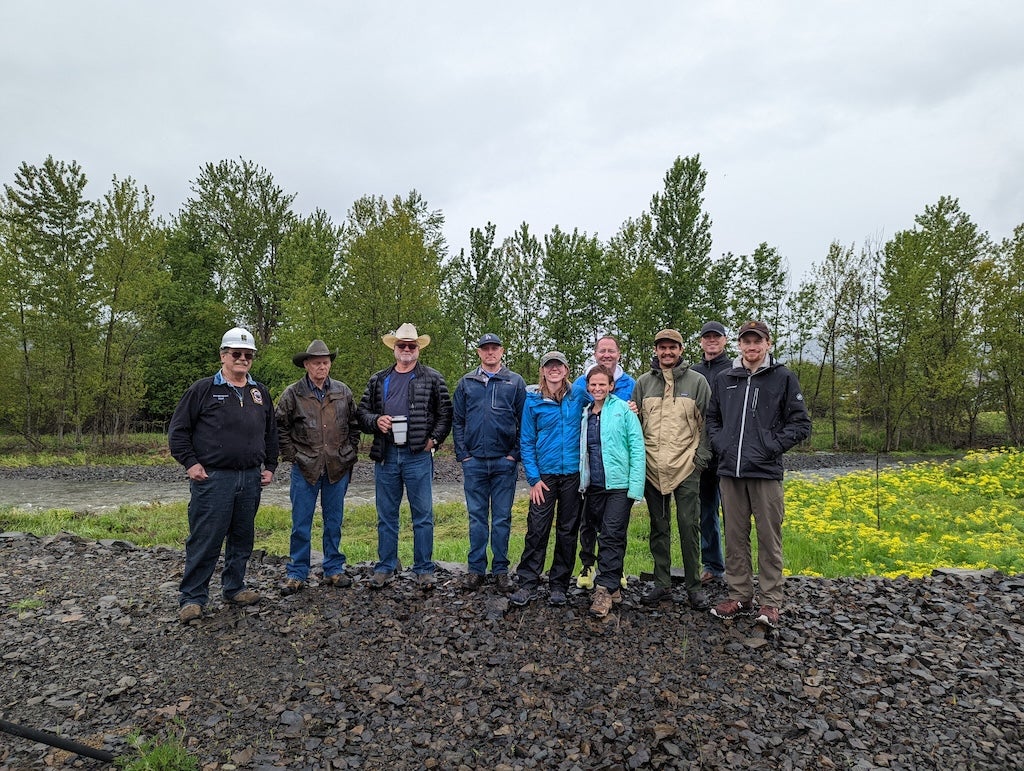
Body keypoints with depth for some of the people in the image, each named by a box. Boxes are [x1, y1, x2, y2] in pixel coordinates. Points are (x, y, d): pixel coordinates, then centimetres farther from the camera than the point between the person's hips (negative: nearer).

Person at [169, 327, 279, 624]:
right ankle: (192, 598, 11)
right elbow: (178, 430, 0)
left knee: (242, 539, 13)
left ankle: (234, 587, 28)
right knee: (204, 541, -1)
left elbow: (271, 434, 21)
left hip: (251, 479, 5)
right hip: (212, 478, -5)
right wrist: (190, 463, -8)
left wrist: (270, 466, 14)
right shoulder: (203, 390, -1)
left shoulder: (260, 393, 13)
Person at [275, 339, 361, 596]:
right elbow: (280, 427, 3)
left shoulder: (343, 392, 6)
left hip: (338, 468, 3)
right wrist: (291, 456, -3)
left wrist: (351, 455, 8)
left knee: (334, 521, 11)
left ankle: (334, 570, 23)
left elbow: (354, 425, 14)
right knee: (301, 524, 4)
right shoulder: (293, 394, -2)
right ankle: (296, 574, 15)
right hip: (305, 469, -2)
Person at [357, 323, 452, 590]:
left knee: (423, 516, 3)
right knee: (386, 516, 11)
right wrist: (375, 421, -6)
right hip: (385, 456, 3)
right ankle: (385, 568, 23)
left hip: (419, 455, -3)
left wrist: (434, 440, -7)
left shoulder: (432, 379, 4)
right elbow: (362, 411, 14)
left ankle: (424, 569, 14)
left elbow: (445, 414, 3)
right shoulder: (378, 380, 13)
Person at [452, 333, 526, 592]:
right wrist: (462, 454, -1)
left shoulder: (515, 382, 5)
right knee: (477, 517, 8)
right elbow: (457, 420, 8)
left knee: (502, 518, 6)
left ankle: (501, 570, 16)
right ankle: (476, 568, 18)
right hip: (474, 462, 1)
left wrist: (515, 454, -6)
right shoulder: (466, 383, 9)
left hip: (505, 462, -1)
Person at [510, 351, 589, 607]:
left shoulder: (578, 395, 3)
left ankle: (559, 585, 19)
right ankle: (527, 584, 7)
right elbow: (526, 442, 0)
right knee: (537, 529, -3)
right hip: (544, 474, -1)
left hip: (574, 473, 1)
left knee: (568, 531, 8)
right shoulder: (533, 401, 0)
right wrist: (533, 478, -7)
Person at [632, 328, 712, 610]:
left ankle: (694, 586, 12)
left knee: (689, 526, -1)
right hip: (653, 467, 3)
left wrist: (701, 457, -5)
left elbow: (708, 423, 2)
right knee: (659, 527, 10)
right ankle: (662, 584, 20)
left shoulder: (697, 381, 2)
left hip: (686, 467, -2)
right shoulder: (644, 382, 8)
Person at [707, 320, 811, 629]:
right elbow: (712, 418, 21)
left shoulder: (783, 378, 2)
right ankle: (740, 597, 21)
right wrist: (720, 444, 4)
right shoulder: (724, 380, 12)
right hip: (730, 472, 4)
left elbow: (801, 424, 2)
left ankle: (771, 601, 14)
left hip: (766, 472, -3)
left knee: (769, 538, 2)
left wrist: (771, 446, -9)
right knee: (735, 537, 10)